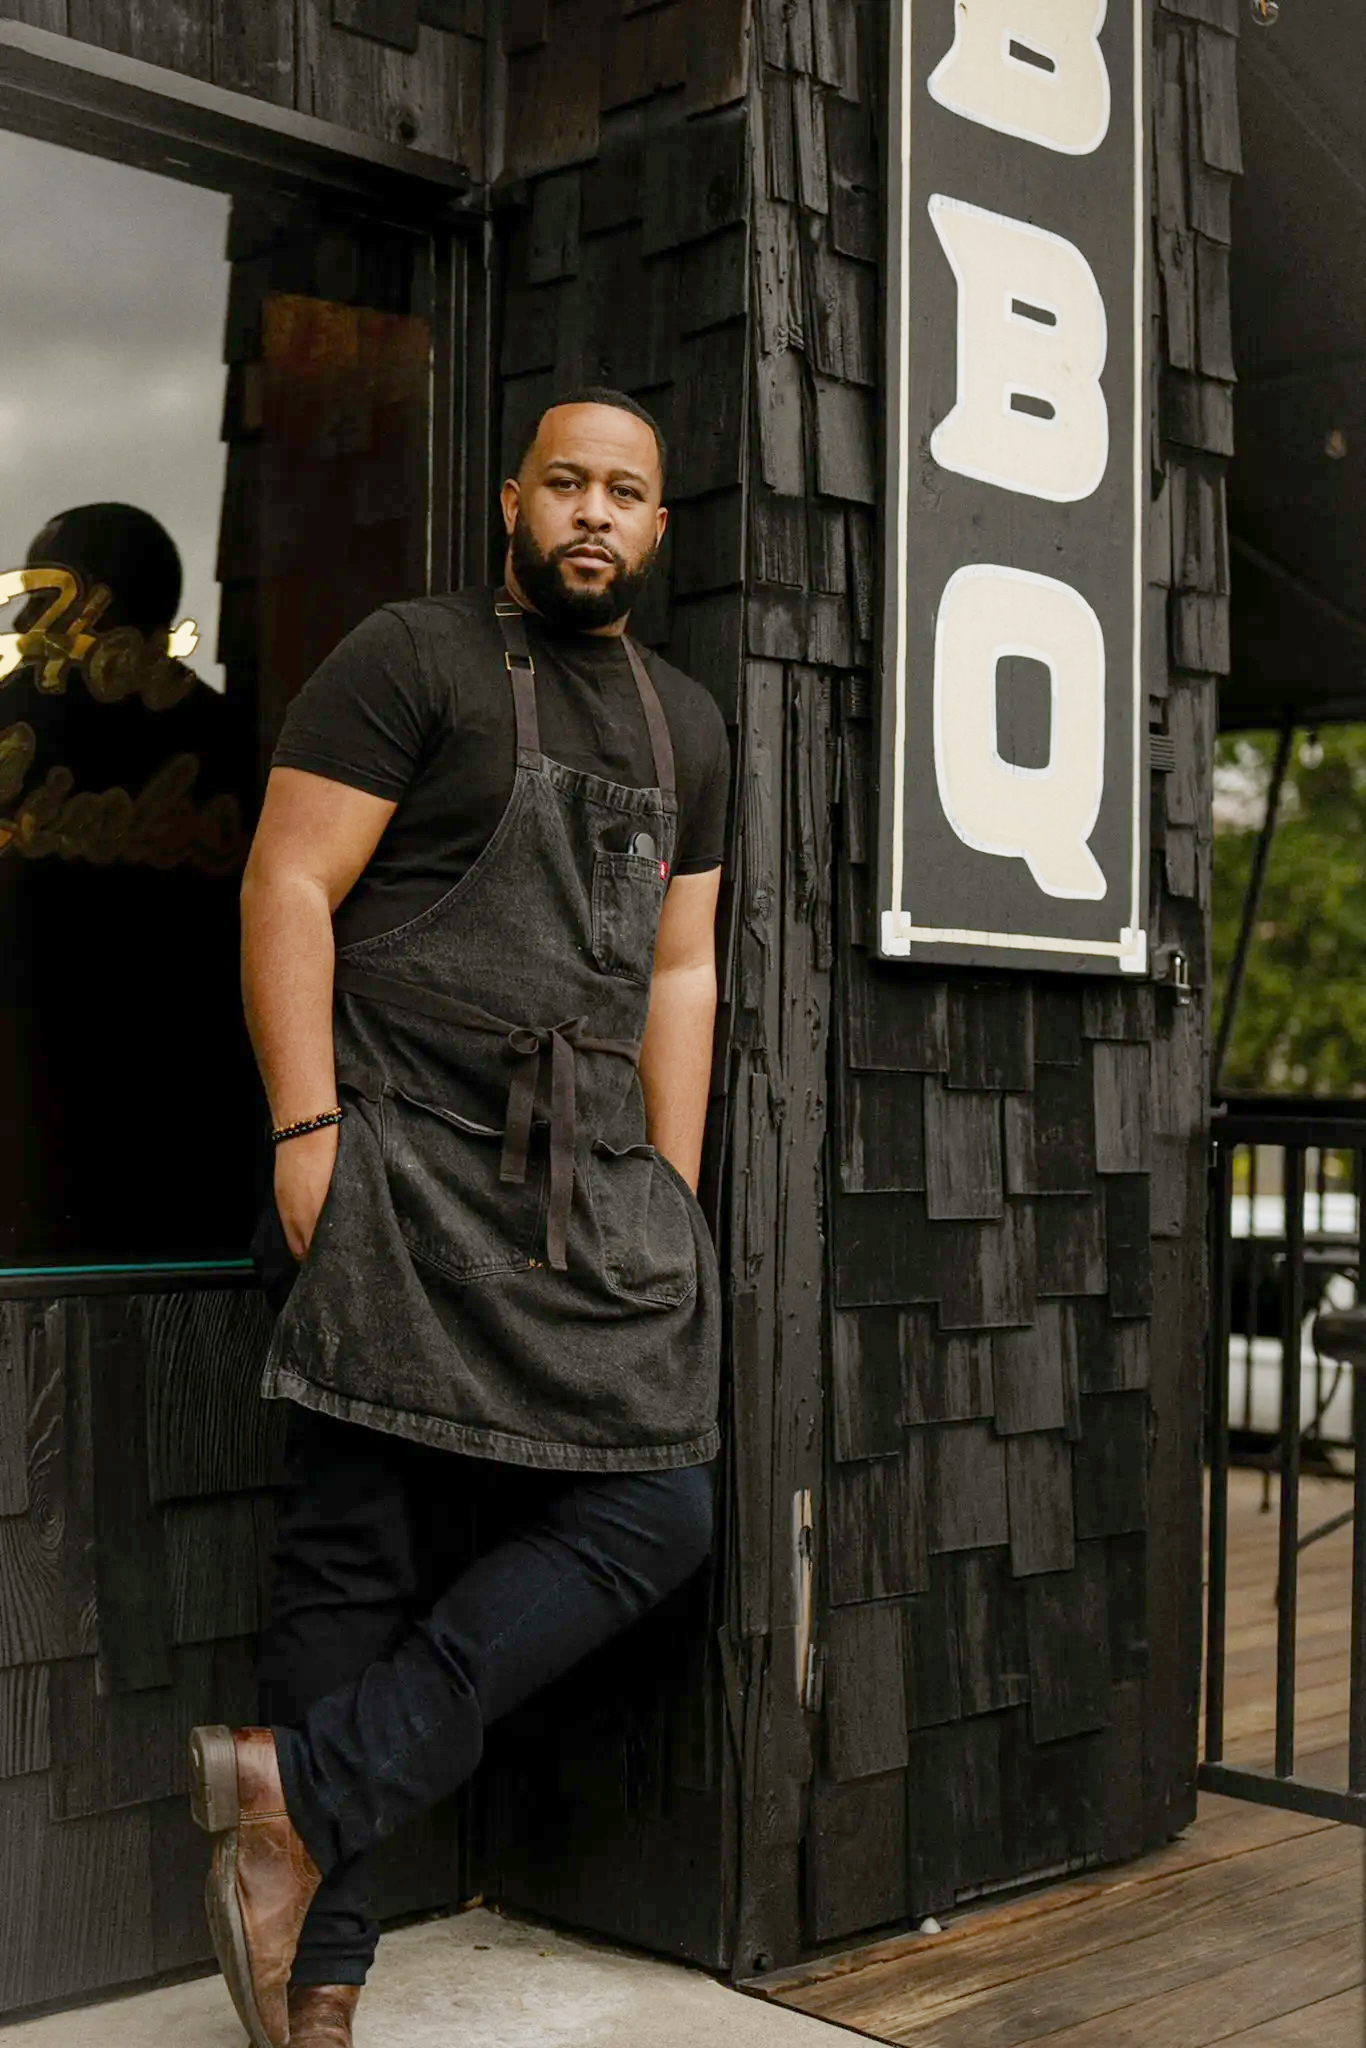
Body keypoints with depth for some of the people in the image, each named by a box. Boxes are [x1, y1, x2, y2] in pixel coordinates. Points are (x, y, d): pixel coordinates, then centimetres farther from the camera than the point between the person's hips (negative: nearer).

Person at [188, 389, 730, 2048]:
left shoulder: (685, 725, 20)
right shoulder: (412, 660, 2)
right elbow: (288, 885, -5)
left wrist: (675, 1197, 11)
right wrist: (308, 1126, -14)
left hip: (598, 1186, 6)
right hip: (406, 1163, -6)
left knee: (653, 1513, -5)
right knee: (363, 1551, -4)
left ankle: (304, 1795, -3)